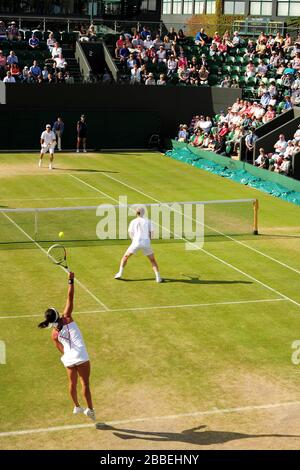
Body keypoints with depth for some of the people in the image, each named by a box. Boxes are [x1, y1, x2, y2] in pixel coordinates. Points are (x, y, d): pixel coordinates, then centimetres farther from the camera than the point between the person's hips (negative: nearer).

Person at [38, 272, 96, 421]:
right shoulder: (67, 317, -6)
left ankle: (76, 406, 37)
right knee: (85, 383, 2)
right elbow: (70, 297, -7)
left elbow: (62, 350, 9)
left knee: (72, 383, 21)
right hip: (81, 357, -3)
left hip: (68, 359, 3)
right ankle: (90, 410, 0)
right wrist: (71, 281, -3)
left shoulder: (54, 334, 3)